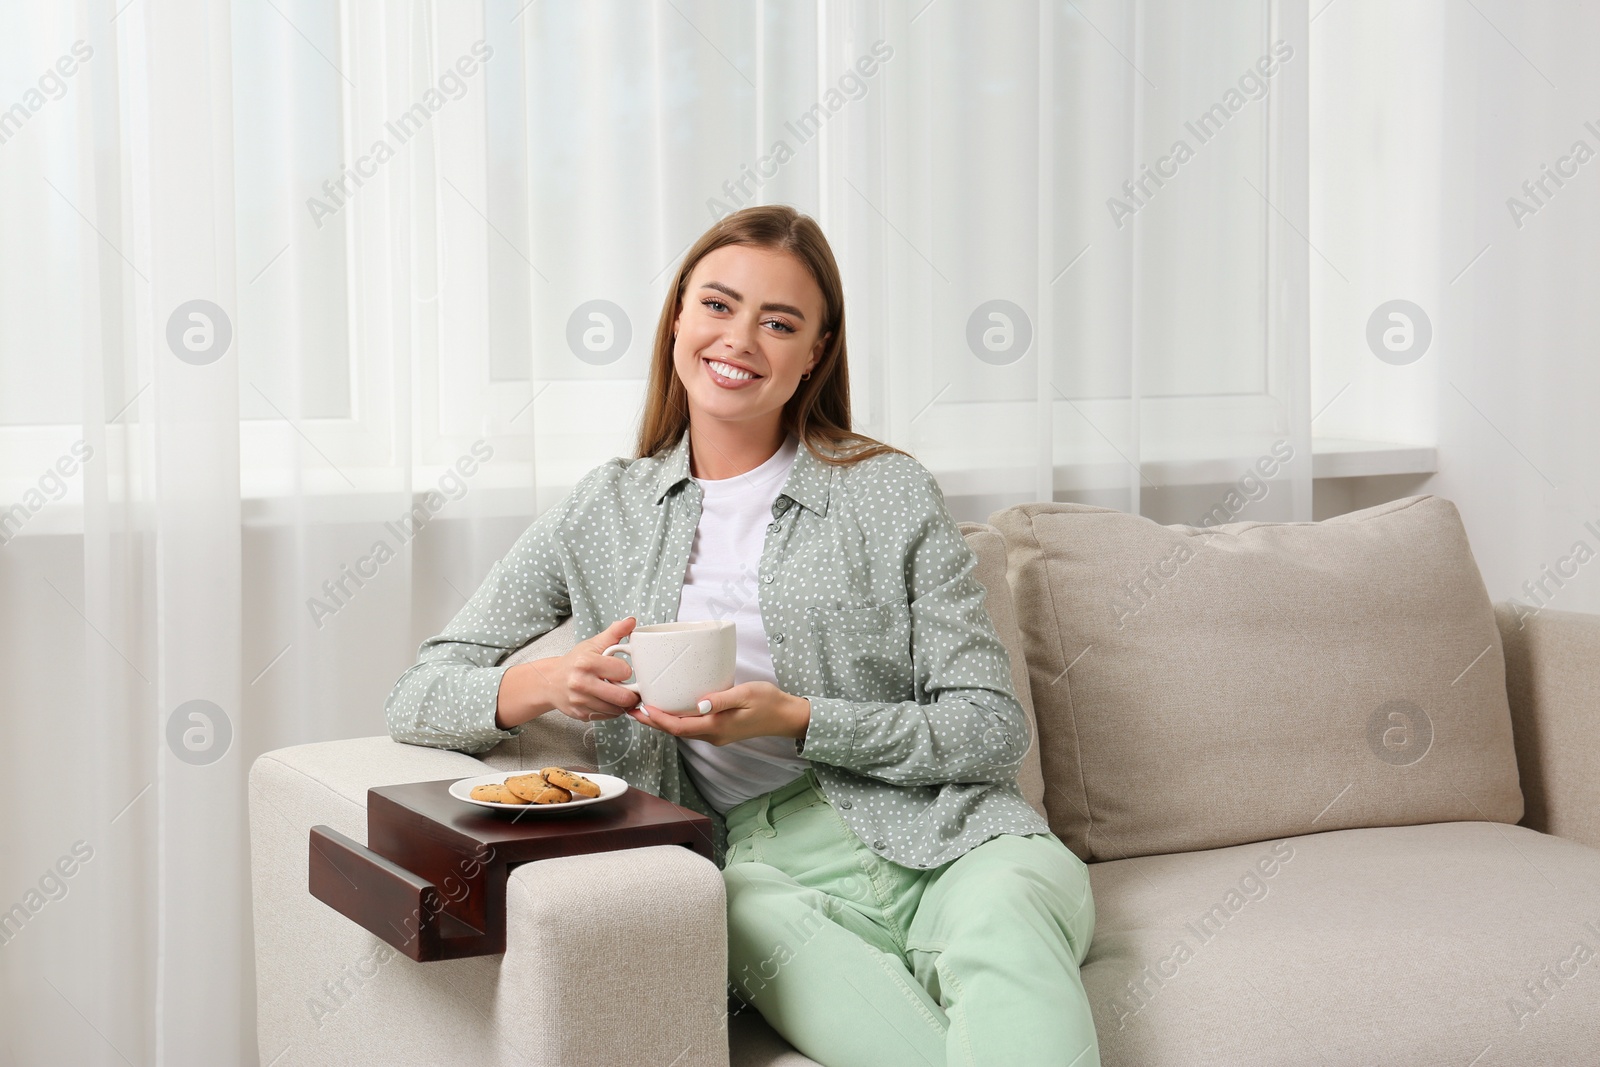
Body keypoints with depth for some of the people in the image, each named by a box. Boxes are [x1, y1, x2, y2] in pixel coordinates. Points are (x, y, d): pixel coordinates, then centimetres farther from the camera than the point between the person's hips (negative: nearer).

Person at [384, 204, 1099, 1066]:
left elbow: (993, 729, 3)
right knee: (759, 918, -37)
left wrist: (797, 720, -12)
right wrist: (544, 686, -10)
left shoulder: (890, 493, 8)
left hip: (941, 839, -1)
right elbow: (415, 699, 13)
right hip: (762, 858, 1)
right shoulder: (607, 511, 15)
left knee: (998, 926, -37)